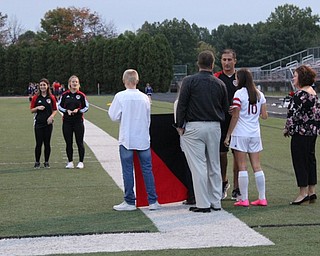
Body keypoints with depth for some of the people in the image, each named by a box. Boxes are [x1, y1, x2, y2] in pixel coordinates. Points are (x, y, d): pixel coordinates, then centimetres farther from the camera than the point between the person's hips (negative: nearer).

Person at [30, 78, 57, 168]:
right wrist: (37, 108, -14)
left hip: (48, 123, 1)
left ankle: (46, 162, 14)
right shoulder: (36, 97, 3)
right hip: (38, 123, -1)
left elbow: (55, 110, 8)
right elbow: (32, 110, 5)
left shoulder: (51, 97, 4)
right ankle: (37, 162, 8)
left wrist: (51, 116, -10)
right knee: (39, 143, -2)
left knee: (47, 143, 4)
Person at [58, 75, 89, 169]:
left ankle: (81, 162, 8)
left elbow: (86, 107, 5)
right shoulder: (65, 95, 5)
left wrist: (78, 110, -12)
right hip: (67, 121, 2)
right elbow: (59, 106, 9)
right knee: (68, 143, 4)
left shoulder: (81, 95, 1)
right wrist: (66, 111, -8)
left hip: (78, 121, -2)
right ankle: (70, 162, 13)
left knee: (79, 142, 0)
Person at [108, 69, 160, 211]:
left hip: (127, 139, -3)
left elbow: (114, 116, -7)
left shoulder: (120, 96, -9)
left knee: (127, 170, 4)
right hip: (143, 139, 3)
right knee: (147, 169, 6)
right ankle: (153, 201, 7)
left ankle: (129, 202, 7)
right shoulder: (144, 98, 1)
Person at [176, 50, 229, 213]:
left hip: (194, 127, -4)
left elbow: (182, 105, -7)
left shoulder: (189, 81, -6)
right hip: (214, 127, 4)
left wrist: (180, 126, 1)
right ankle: (216, 202, 16)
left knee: (198, 166, -2)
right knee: (214, 166, 12)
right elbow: (225, 108, 12)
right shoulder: (220, 84, 7)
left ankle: (203, 204, -2)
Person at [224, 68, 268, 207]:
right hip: (255, 134, 5)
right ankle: (262, 198, 10)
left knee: (242, 167, -2)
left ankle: (244, 199, -1)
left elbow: (235, 117, -10)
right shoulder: (260, 94, 7)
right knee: (257, 166, 9)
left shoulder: (239, 94, -9)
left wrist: (228, 135, -5)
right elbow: (264, 115, 7)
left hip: (240, 134, -5)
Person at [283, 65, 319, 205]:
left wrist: (287, 128, -7)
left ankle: (303, 193, -1)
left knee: (299, 161, -3)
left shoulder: (300, 93, -16)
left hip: (301, 132, -10)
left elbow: (293, 113, -20)